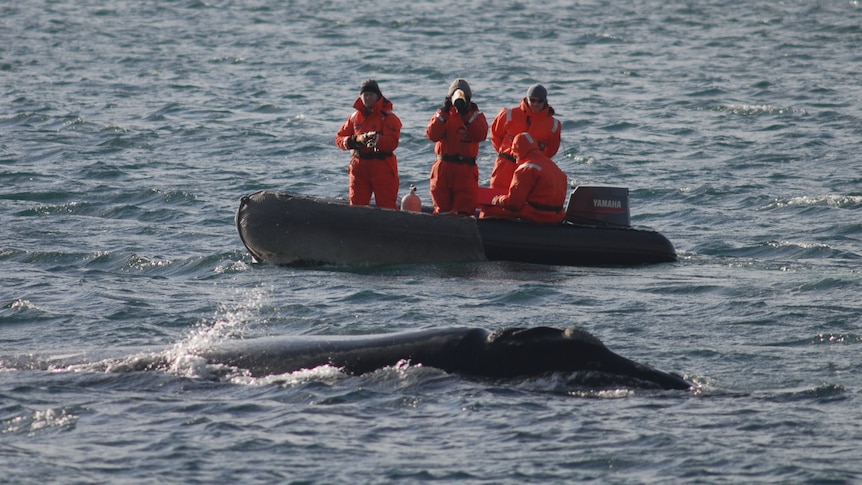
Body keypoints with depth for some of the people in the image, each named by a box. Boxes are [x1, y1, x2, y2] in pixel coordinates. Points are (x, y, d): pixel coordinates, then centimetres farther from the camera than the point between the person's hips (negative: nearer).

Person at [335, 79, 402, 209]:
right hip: (359, 167, 5)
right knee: (356, 205, 7)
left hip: (382, 168, -5)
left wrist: (375, 139, -29)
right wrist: (356, 140, -11)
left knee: (387, 206, -6)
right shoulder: (355, 117, 12)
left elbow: (392, 142, -15)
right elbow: (339, 138, 8)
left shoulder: (388, 117, -4)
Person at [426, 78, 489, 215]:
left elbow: (481, 135, -11)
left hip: (466, 169, -2)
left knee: (465, 207, -7)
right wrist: (443, 113, -11)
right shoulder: (442, 113, 12)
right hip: (443, 168, 2)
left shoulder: (476, 115, 8)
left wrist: (467, 115, -15)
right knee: (442, 208, 3)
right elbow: (432, 135, -5)